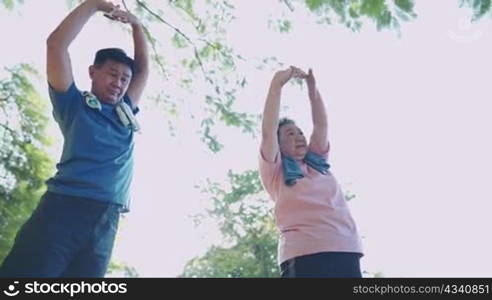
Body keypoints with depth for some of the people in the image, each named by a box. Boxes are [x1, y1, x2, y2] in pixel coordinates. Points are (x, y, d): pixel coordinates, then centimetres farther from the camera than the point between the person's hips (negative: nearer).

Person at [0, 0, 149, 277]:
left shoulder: (125, 113, 27)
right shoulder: (73, 104, 14)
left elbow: (144, 68, 34)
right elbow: (57, 44, 7)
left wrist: (136, 24, 31)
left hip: (105, 223, 4)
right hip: (64, 207, -4)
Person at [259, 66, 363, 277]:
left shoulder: (317, 162, 27)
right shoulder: (275, 171, 12)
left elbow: (321, 125, 21)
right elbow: (268, 131, 1)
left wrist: (312, 88, 14)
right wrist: (277, 84, 0)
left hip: (346, 250, 5)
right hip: (304, 254, -5)